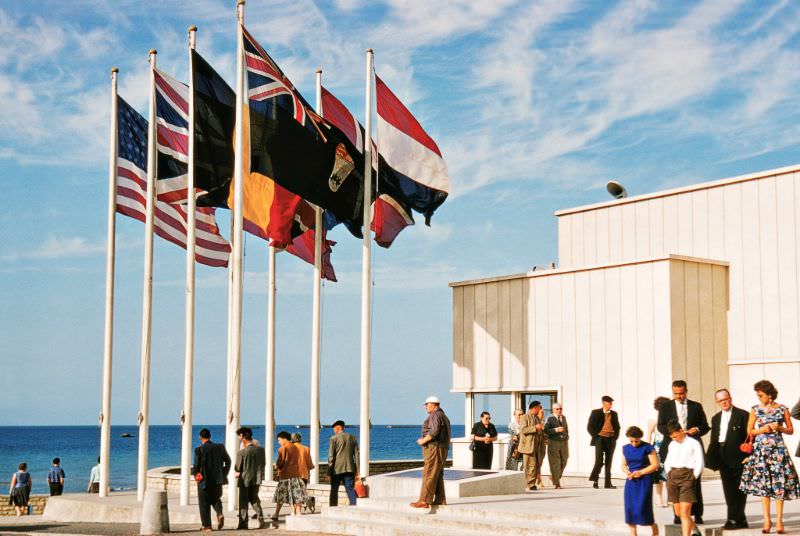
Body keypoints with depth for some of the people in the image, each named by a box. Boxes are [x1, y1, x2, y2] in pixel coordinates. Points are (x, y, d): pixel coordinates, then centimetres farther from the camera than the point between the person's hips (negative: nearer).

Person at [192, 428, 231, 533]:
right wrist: (224, 474, 16)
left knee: (204, 503, 8)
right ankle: (219, 513, -5)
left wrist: (195, 474, 6)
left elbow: (196, 465, -13)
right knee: (215, 498, 22)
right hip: (217, 479, 4)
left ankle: (207, 526, 8)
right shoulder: (220, 447, 1)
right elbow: (228, 461, 6)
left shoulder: (199, 449, -13)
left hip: (204, 480, -4)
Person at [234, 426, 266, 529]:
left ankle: (243, 523, 8)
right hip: (256, 478, 4)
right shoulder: (261, 450, -5)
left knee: (243, 501, 7)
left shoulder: (241, 453, -18)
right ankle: (260, 518, 4)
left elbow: (237, 469, -10)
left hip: (245, 479, -4)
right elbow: (263, 464, 5)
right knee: (254, 499, 19)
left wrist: (237, 473, 12)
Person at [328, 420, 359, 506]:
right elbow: (356, 455, 8)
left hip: (337, 470, -3)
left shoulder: (334, 438, -5)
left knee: (334, 491, 9)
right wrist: (357, 471, 11)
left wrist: (329, 472, -4)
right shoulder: (352, 438, 9)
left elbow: (331, 456, -7)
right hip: (349, 469, 3)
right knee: (350, 490, 1)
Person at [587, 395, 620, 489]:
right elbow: (590, 427, 1)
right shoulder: (596, 413, 1)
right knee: (599, 460, -11)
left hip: (611, 440, 4)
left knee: (608, 462, 3)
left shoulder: (614, 414, 13)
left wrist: (616, 436, 9)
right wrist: (595, 436, -5)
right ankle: (594, 479, 7)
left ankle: (608, 483, 4)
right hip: (600, 439, -4)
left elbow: (617, 426, 22)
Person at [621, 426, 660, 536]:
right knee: (629, 508, 1)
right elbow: (624, 465, 18)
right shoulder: (626, 449, 10)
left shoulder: (647, 448, -6)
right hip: (631, 481, 5)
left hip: (644, 481, -5)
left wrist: (641, 472, -16)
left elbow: (656, 465, -7)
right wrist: (627, 472, -5)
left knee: (642, 508, -9)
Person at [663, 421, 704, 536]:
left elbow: (699, 464, -3)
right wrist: (669, 475, 11)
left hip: (687, 476, -6)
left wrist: (692, 478, -7)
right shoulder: (672, 445, 16)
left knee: (685, 513, -12)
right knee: (678, 513, 7)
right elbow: (667, 463, 25)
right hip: (672, 477, 6)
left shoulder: (693, 443, 0)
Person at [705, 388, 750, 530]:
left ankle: (734, 519, -2)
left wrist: (748, 457, -14)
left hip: (738, 458, -6)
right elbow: (714, 439, 16)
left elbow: (749, 436, -6)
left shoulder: (742, 415, -2)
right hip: (723, 458, 6)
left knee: (738, 490, -4)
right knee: (729, 491, 6)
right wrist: (711, 458, 5)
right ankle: (740, 519, 12)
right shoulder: (716, 418, 16)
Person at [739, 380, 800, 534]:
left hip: (778, 448, -1)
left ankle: (779, 520, -1)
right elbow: (749, 430, 9)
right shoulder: (756, 409, 6)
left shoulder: (782, 409, 3)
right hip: (761, 449, 1)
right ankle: (767, 520, 1)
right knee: (763, 484, -2)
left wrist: (779, 428, -9)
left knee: (779, 484, -4)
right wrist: (762, 430, -8)